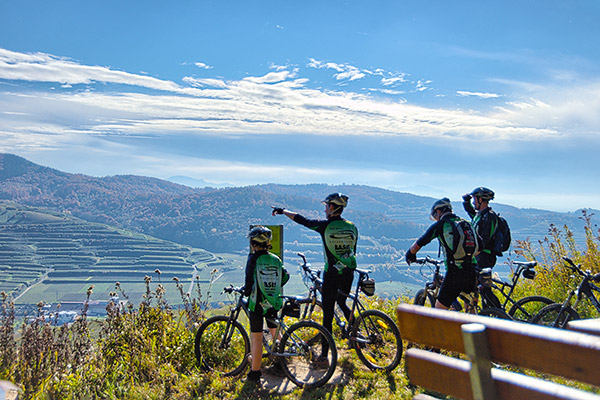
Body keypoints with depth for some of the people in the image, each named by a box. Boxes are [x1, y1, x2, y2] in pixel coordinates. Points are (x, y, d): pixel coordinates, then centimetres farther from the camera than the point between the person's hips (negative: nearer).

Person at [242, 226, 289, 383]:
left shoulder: (253, 258, -11)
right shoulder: (276, 259, 4)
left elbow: (249, 280, -14)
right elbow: (285, 277, 9)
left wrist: (246, 291, 6)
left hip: (257, 304, -5)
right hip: (274, 304, 5)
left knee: (256, 338, 1)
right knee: (275, 334, 22)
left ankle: (255, 373, 5)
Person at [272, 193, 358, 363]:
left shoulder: (325, 226, -12)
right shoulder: (352, 227, 3)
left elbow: (300, 219, -2)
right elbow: (353, 252, 11)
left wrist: (282, 211, 13)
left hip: (331, 275, -5)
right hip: (348, 275, 5)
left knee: (328, 315, 4)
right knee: (342, 303, 30)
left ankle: (324, 354, 11)